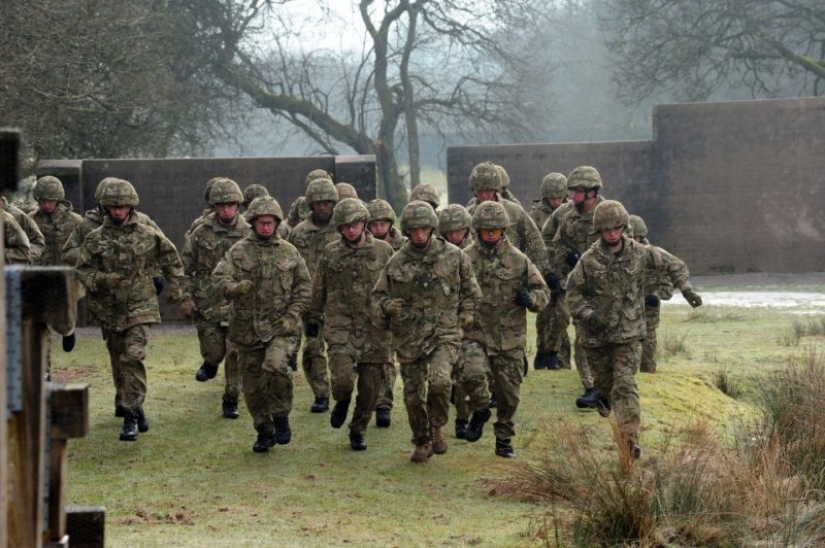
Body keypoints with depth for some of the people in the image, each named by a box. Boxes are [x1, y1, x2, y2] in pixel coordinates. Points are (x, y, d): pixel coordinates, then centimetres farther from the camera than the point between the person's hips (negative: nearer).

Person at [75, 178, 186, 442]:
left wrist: (175, 285, 13)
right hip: (110, 310, 3)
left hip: (140, 308, -3)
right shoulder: (95, 239, 0)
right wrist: (102, 279, -18)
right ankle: (135, 409, 32)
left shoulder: (148, 235, 0)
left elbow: (171, 257, 15)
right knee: (119, 362, 12)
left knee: (133, 357, -18)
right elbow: (82, 270, 0)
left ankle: (131, 416, -17)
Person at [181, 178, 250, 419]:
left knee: (236, 355, -4)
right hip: (207, 305, 0)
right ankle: (210, 364, 40)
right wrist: (186, 297, -2)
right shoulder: (201, 233, 0)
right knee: (213, 351, 3)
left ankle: (231, 401, 8)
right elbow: (185, 267, 5)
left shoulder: (248, 234, -1)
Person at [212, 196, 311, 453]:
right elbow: (219, 277, -7)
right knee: (253, 384, 7)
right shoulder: (238, 251, 2)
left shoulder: (289, 252, 5)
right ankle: (264, 431, 23)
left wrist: (293, 315, -3)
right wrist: (234, 288, -29)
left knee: (275, 366, -26)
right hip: (247, 327, 2)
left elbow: (304, 285, 9)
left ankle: (281, 416, -3)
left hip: (280, 326, -2)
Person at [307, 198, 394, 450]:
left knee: (370, 388, 3)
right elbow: (318, 290, 13)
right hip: (340, 328, -1)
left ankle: (358, 431, 23)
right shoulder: (331, 253, 4)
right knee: (342, 377, -19)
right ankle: (342, 401, 16)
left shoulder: (383, 251, 4)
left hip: (376, 330, 1)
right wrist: (313, 319, 15)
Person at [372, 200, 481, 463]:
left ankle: (437, 427, 1)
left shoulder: (453, 256, 0)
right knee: (413, 396, 6)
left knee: (440, 381, -26)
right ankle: (422, 443, 29)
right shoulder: (396, 262, 1)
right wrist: (387, 306, -12)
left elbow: (470, 289, 15)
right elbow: (378, 295, 9)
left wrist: (465, 314, 4)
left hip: (445, 334, -2)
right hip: (408, 338, 2)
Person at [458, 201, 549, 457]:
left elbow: (543, 292, 7)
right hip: (475, 334, -2)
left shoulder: (519, 260, 2)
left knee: (509, 394, 7)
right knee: (471, 374, -28)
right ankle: (480, 410, 3)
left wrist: (530, 299, -14)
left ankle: (504, 440, 28)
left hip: (510, 339, 2)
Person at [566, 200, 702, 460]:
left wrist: (686, 289, -9)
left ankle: (630, 439, -17)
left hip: (629, 333, -1)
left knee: (625, 383, -13)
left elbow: (673, 266, 7)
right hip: (596, 333, 1)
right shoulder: (589, 260, -9)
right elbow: (573, 291, -1)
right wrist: (588, 315, -17)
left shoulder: (641, 254, -6)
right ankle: (603, 397, 54)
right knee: (603, 378, 16)